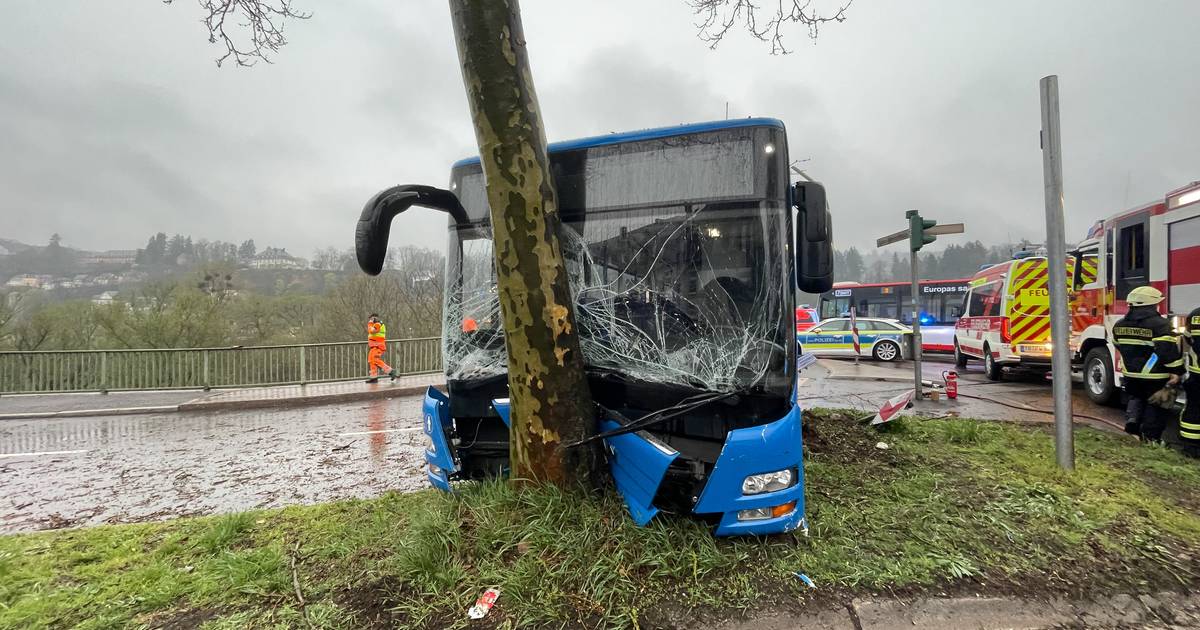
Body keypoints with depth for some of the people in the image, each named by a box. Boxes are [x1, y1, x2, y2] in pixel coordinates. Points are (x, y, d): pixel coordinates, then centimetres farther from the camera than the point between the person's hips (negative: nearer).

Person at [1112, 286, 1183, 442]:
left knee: (1134, 397, 24)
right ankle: (1151, 436, 13)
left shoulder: (1119, 324, 2)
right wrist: (1176, 371, -17)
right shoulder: (1160, 324, -17)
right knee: (1155, 404, 8)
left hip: (1130, 373, 5)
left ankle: (1132, 418, 2)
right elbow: (1169, 349, -23)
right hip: (1155, 375, -4)